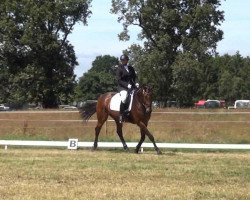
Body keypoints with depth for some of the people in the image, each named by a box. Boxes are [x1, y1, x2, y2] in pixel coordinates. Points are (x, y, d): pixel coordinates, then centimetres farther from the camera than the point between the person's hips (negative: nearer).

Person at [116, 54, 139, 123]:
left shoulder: (131, 68, 13)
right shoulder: (120, 68, -1)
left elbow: (134, 77, 20)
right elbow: (119, 80, -8)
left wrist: (135, 84, -1)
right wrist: (126, 85, -20)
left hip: (131, 86, 6)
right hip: (122, 87, -6)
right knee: (124, 97, -33)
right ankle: (121, 115, -29)